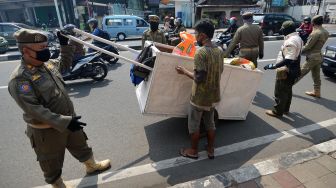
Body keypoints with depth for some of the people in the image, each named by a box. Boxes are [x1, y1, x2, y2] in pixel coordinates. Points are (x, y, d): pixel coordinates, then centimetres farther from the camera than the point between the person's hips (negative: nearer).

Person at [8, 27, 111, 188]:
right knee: (52, 165, 18)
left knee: (81, 147, 28)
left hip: (68, 120, 8)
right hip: (47, 130, -7)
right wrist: (63, 122, -34)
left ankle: (92, 166, 54)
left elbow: (65, 63, 22)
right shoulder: (20, 78, -25)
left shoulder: (47, 64, 0)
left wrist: (65, 44, 9)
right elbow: (33, 110, -29)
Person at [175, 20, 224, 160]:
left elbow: (199, 78, -25)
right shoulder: (219, 51, 2)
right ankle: (211, 150, 33)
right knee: (210, 123, 20)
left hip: (200, 96, -7)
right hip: (213, 95, 7)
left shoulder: (201, 52, -23)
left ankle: (193, 151, 27)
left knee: (194, 124, 12)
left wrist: (185, 72, -11)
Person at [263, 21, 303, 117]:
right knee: (287, 90, 21)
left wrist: (274, 66, -33)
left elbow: (288, 60, -31)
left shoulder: (291, 41, -24)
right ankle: (285, 109, 35)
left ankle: (277, 111, 14)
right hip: (293, 69, 10)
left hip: (286, 70, -10)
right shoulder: (297, 38, 9)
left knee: (280, 92, 2)